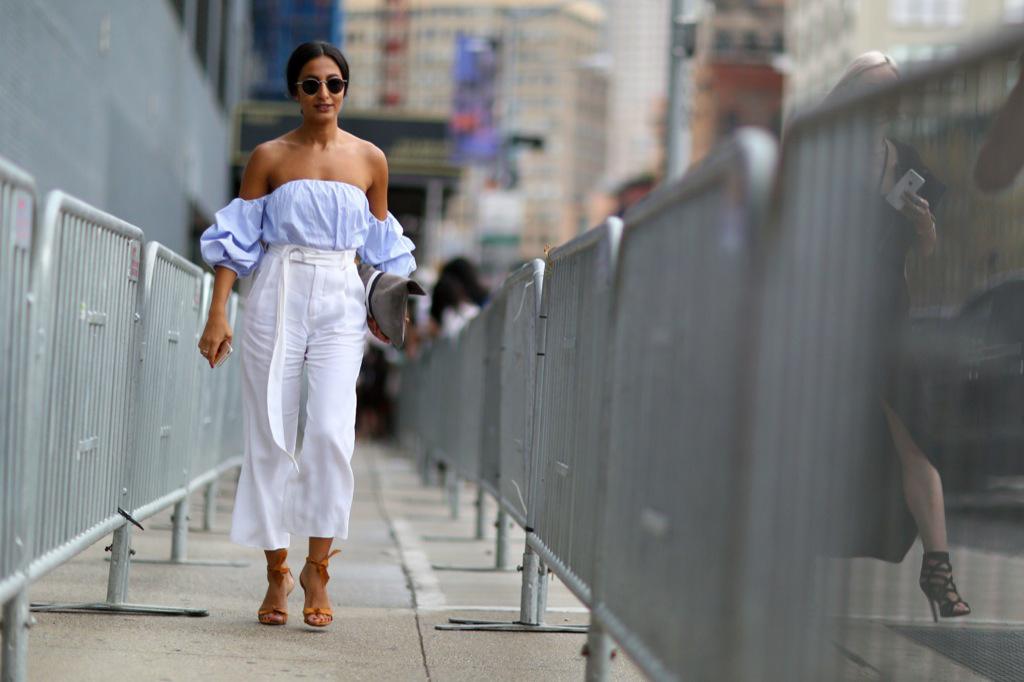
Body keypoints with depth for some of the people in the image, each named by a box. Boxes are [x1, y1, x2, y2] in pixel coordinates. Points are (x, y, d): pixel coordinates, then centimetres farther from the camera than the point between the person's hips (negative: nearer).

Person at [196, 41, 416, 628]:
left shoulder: (370, 160, 8)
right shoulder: (269, 157, 4)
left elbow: (381, 244, 17)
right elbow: (237, 239, 3)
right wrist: (219, 313, -4)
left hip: (340, 300, 0)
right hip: (279, 294, 0)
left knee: (332, 430, -14)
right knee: (271, 435, -1)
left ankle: (318, 567, -3)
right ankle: (277, 571, 9)